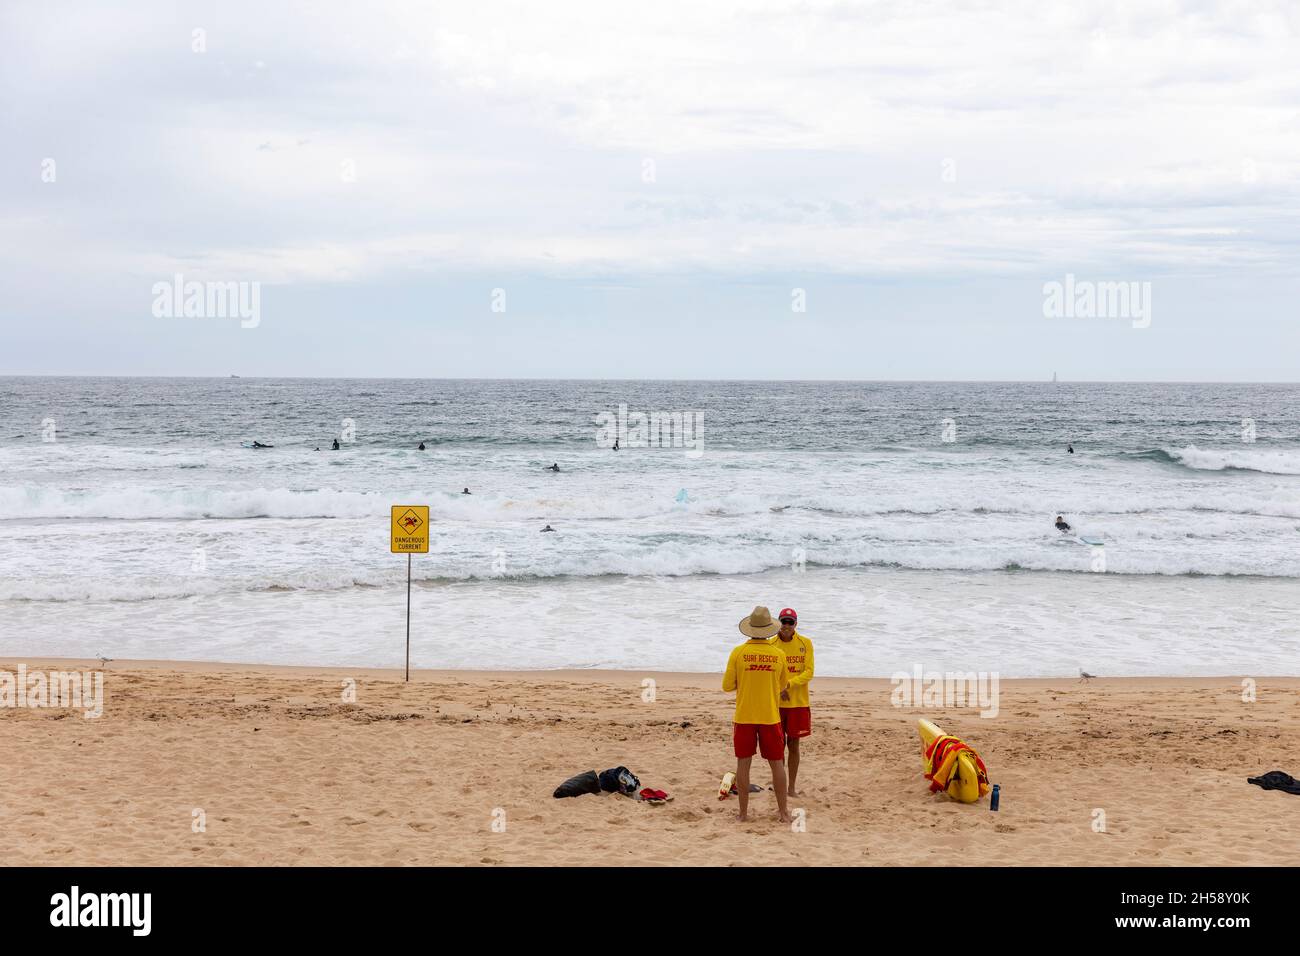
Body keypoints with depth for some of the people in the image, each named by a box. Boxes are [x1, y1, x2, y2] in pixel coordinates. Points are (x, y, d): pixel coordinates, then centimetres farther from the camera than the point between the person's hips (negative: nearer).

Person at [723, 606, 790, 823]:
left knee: (743, 763, 6)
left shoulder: (738, 652, -8)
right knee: (776, 764, 10)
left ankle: (743, 813, 9)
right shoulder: (778, 654, -4)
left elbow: (727, 686, -4)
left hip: (744, 717, -1)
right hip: (770, 716, 1)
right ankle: (783, 811, 14)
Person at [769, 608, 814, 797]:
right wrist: (779, 689, -17)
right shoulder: (771, 644, -2)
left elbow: (809, 672, -7)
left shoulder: (805, 643, -2)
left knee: (794, 745, 7)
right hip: (776, 703, 0)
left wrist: (789, 684, -20)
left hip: (798, 703, 0)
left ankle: (792, 787, 16)